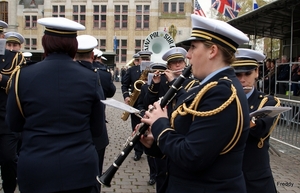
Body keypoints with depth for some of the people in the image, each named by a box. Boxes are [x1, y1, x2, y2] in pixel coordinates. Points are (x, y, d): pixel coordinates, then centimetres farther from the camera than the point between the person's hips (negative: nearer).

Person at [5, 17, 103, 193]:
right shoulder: (91, 78, -7)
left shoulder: (23, 76, -8)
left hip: (35, 169, 0)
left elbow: (14, 124, 5)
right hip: (80, 167, 1)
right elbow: (97, 130, 1)